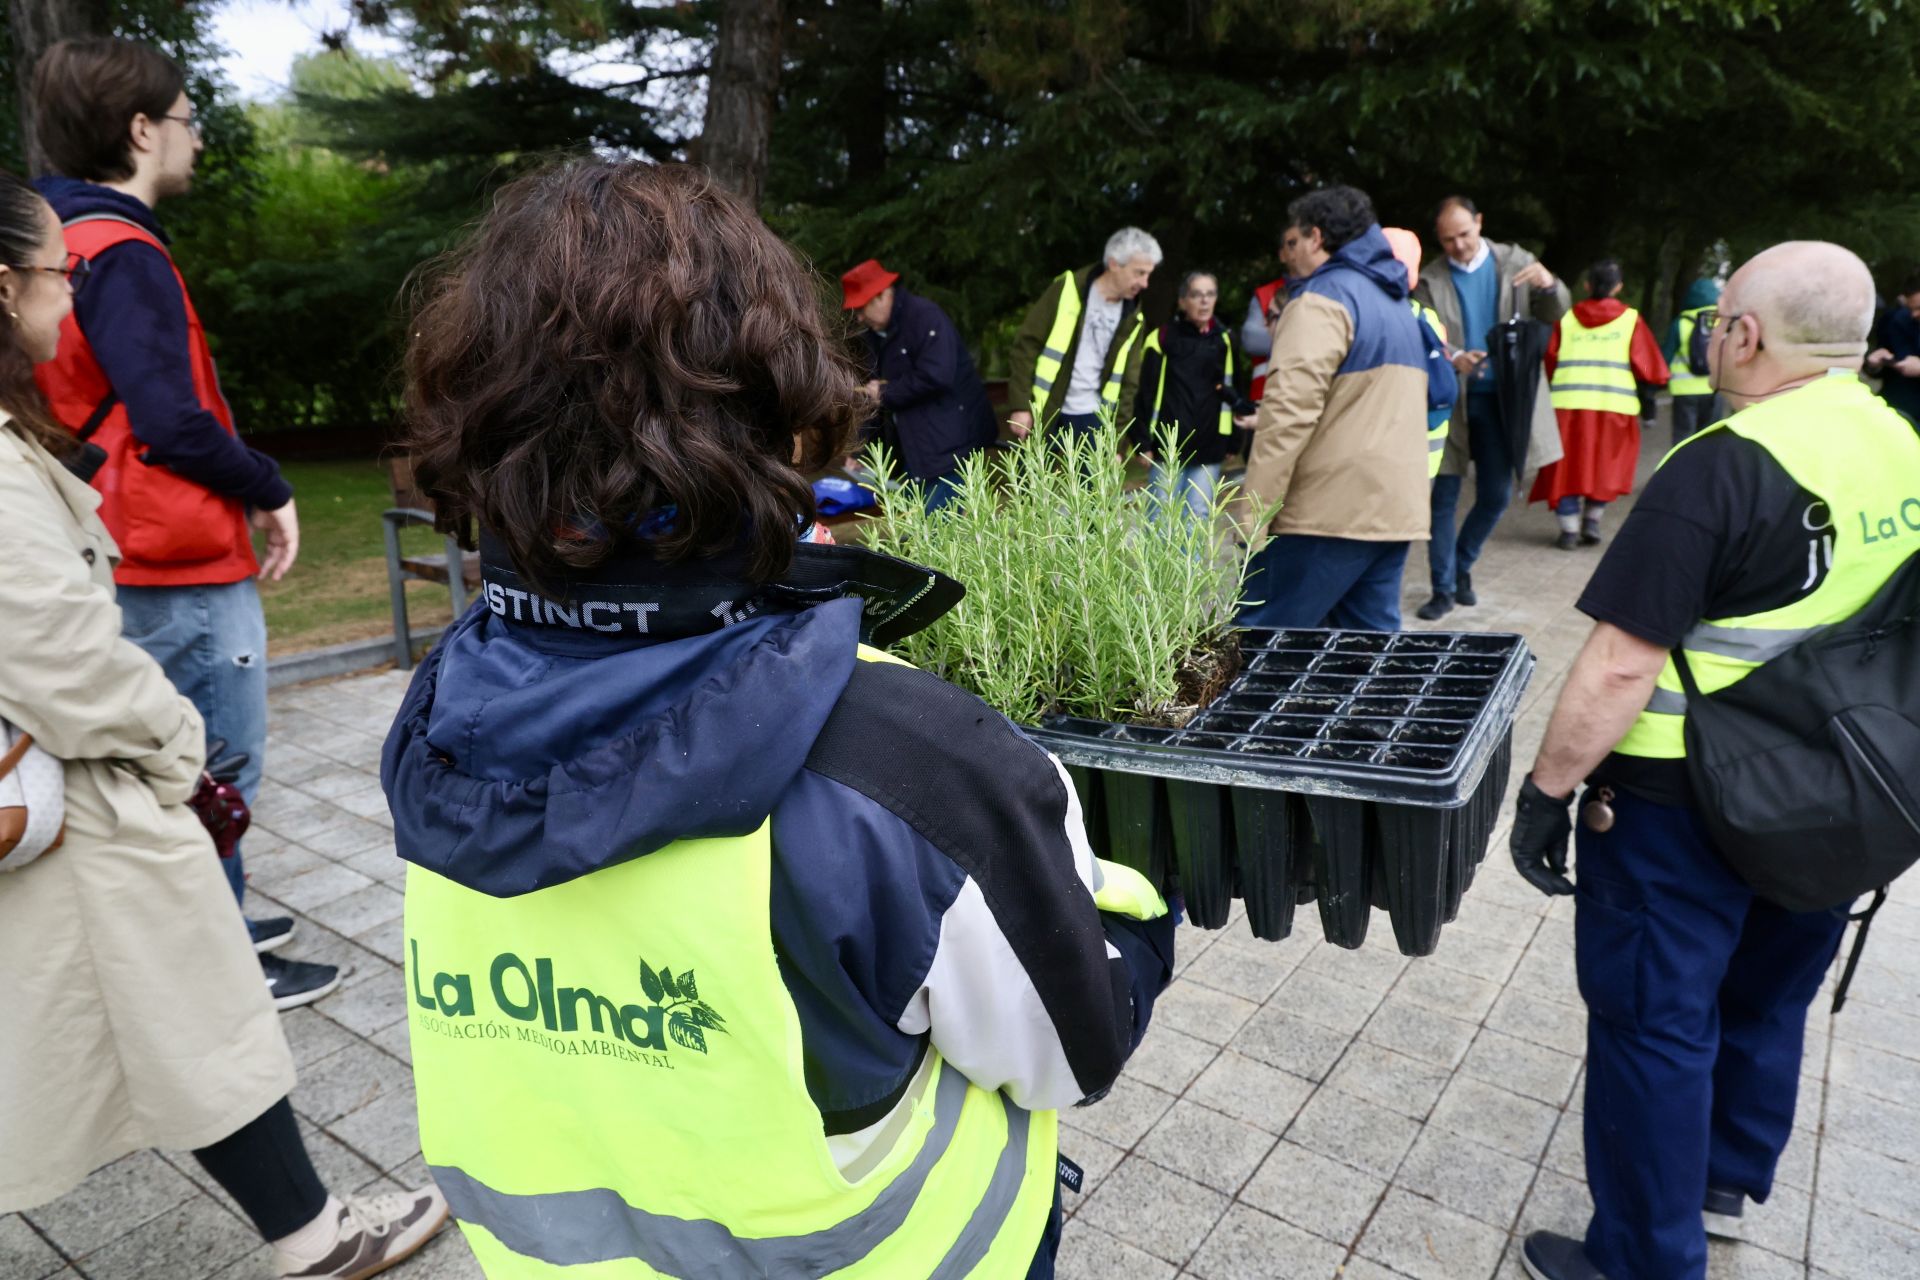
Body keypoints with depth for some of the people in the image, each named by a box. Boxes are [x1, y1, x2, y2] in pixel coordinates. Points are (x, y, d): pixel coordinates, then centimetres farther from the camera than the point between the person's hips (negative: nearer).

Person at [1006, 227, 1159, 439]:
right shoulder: (1067, 291, -8)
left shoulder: (1132, 317, 4)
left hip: (1092, 419, 3)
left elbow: (1128, 382, 8)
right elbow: (1026, 346, -7)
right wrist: (1020, 405, -13)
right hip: (1044, 415, -3)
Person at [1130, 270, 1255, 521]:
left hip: (1209, 447, 3)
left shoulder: (1223, 340, 9)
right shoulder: (1163, 337, -2)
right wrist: (1143, 441, -6)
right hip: (1168, 445, -3)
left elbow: (1229, 390, 18)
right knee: (1162, 513, 0)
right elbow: (1146, 393, -3)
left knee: (1199, 515, 3)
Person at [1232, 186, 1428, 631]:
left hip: (1330, 511, -9)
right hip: (1393, 508, 9)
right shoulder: (1396, 302, 23)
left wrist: (1252, 515, -18)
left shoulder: (1324, 298, -7)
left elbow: (1290, 413, -18)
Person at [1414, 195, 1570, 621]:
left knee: (1496, 496, 7)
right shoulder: (1431, 280, -3)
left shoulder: (1514, 262, 4)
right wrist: (1452, 362, -28)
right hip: (1449, 400, -2)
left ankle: (1461, 567, 29)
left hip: (1501, 397, 2)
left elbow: (1554, 315, 1)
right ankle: (1444, 588, 11)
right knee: (1443, 497, 0)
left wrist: (1550, 285, -21)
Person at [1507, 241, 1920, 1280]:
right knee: (1766, 998, 23)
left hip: (1683, 803, -8)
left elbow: (1622, 666, -26)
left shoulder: (1723, 469, -22)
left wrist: (1547, 790, -17)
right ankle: (1726, 1184, 45)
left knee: (1653, 1018, 6)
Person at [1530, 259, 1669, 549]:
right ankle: (1592, 522, 8)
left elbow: (1549, 362, 6)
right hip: (1614, 406, 0)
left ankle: (1569, 530, 1)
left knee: (1567, 467, 6)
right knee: (1606, 466, 15)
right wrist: (1643, 393, 19)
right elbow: (1648, 368, 2)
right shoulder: (1631, 319, 4)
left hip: (1568, 405, 1)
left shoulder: (1566, 319, 8)